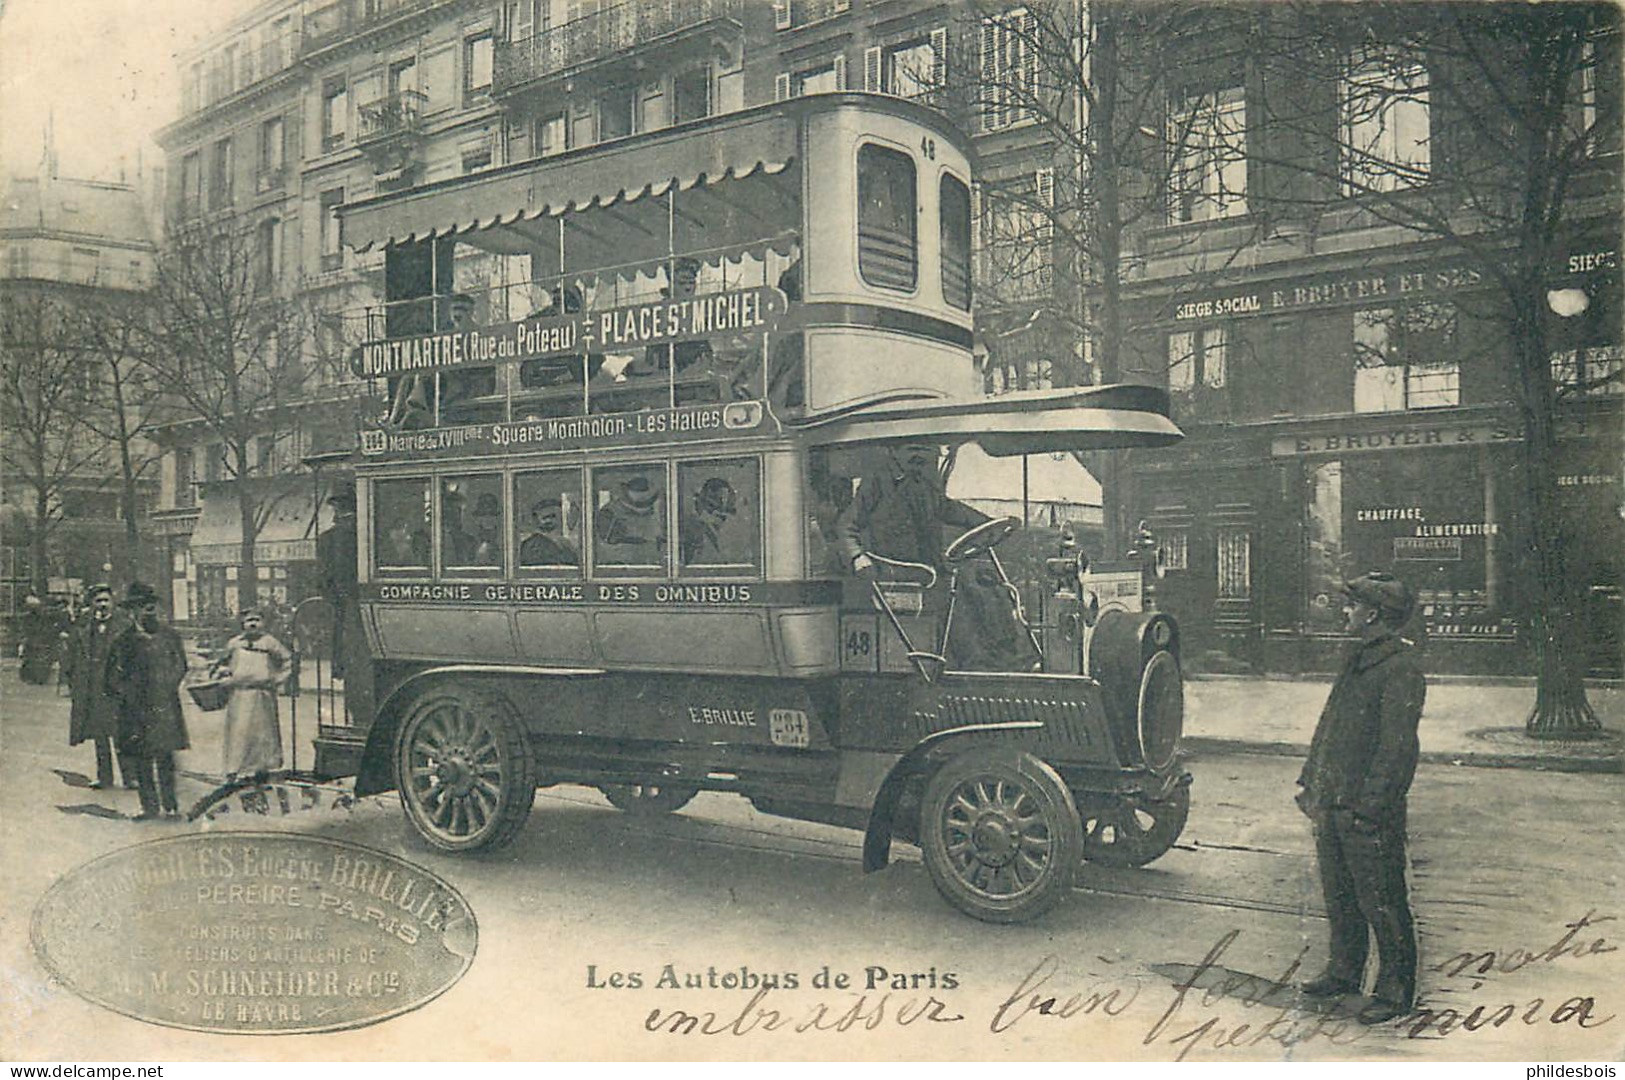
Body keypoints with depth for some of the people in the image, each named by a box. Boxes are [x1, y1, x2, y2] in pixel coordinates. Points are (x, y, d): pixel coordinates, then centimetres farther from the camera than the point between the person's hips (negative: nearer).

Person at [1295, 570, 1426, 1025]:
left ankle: (1396, 991, 15)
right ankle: (1343, 971, 33)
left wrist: (1368, 805, -21)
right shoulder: (1359, 659, 13)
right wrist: (1310, 780, 17)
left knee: (1381, 902, 2)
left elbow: (1396, 745, -19)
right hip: (1331, 803, 9)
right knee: (1338, 895, 19)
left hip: (1370, 813, -9)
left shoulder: (1401, 669, -15)